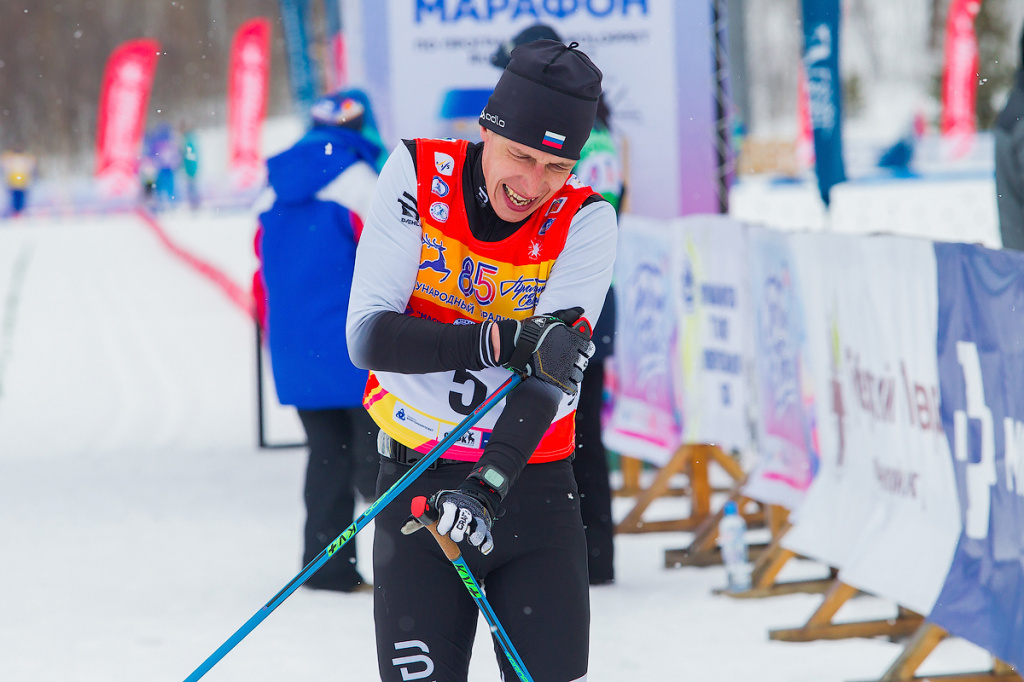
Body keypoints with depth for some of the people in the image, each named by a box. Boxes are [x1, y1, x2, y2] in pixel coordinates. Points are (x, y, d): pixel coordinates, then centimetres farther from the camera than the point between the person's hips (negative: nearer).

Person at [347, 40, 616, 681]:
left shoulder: (584, 220, -6)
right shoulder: (416, 176, -7)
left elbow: (553, 368, -17)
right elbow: (369, 336, -14)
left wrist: (490, 482, -32)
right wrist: (506, 340, -26)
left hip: (534, 485, 1)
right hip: (419, 480, -1)